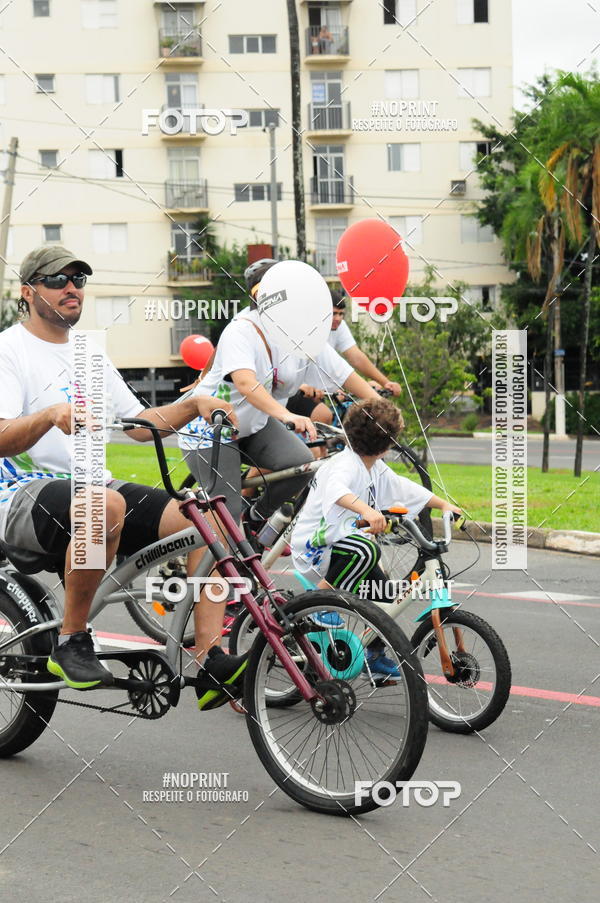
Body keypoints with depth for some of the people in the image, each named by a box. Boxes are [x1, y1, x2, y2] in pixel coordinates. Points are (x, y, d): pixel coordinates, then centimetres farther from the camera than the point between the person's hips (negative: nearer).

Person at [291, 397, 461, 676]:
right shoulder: (346, 464, -23)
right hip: (313, 546, -10)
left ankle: (375, 655, 27)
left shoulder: (377, 470, 9)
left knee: (385, 598, 7)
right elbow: (336, 489, -45)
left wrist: (443, 504, 21)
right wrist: (367, 510, -62)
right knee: (366, 550, -38)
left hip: (338, 544, 10)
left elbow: (405, 488, 22)